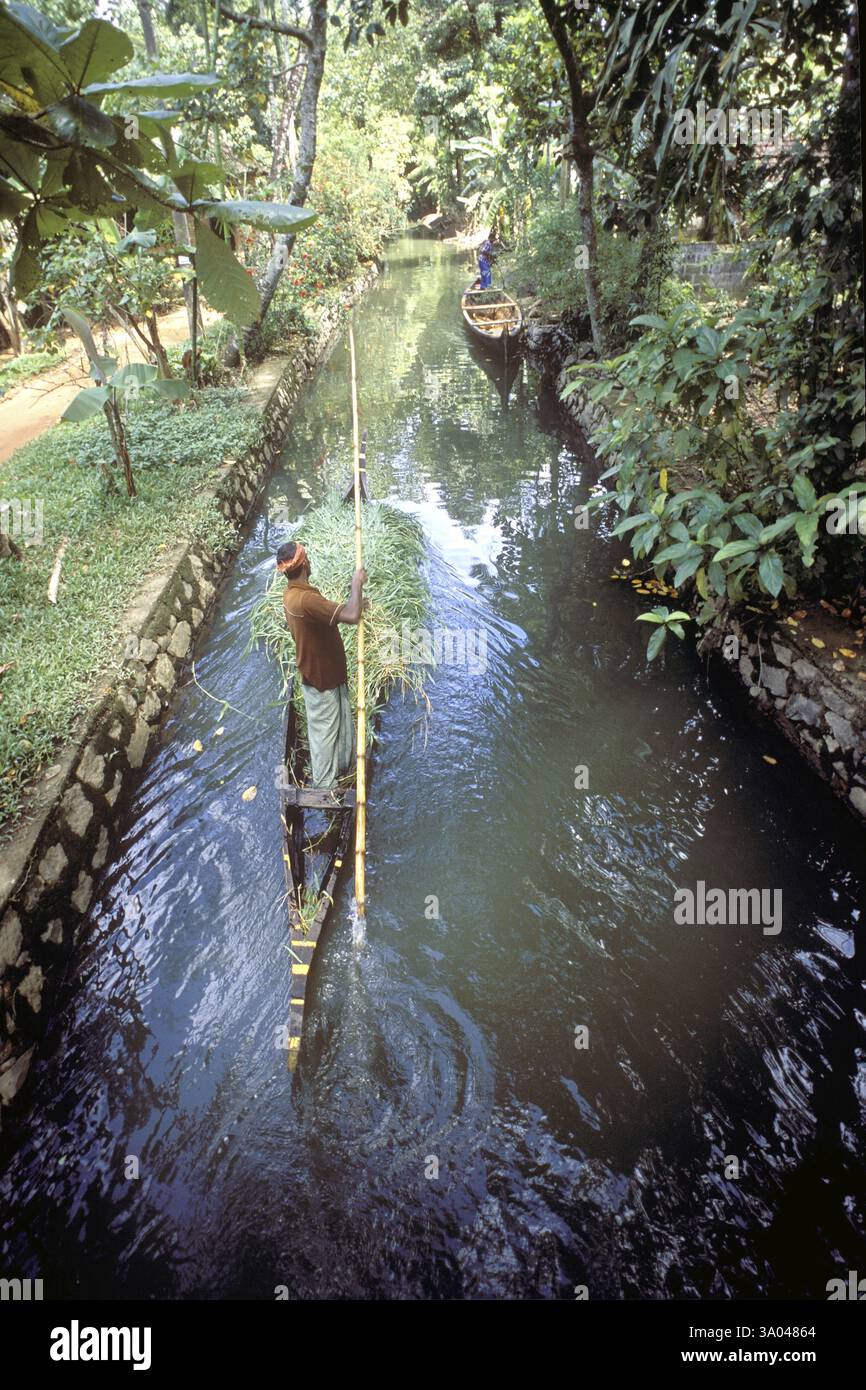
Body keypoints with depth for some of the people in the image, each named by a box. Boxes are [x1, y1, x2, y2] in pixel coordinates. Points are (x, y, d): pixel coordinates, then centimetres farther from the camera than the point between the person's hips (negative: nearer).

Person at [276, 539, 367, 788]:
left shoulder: (291, 594, -1)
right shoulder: (306, 599, -33)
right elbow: (352, 616, -40)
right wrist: (357, 584, -25)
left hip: (326, 672, 9)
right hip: (322, 677, -9)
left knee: (341, 723, 25)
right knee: (325, 730, 8)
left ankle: (341, 766, 44)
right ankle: (324, 785, 25)